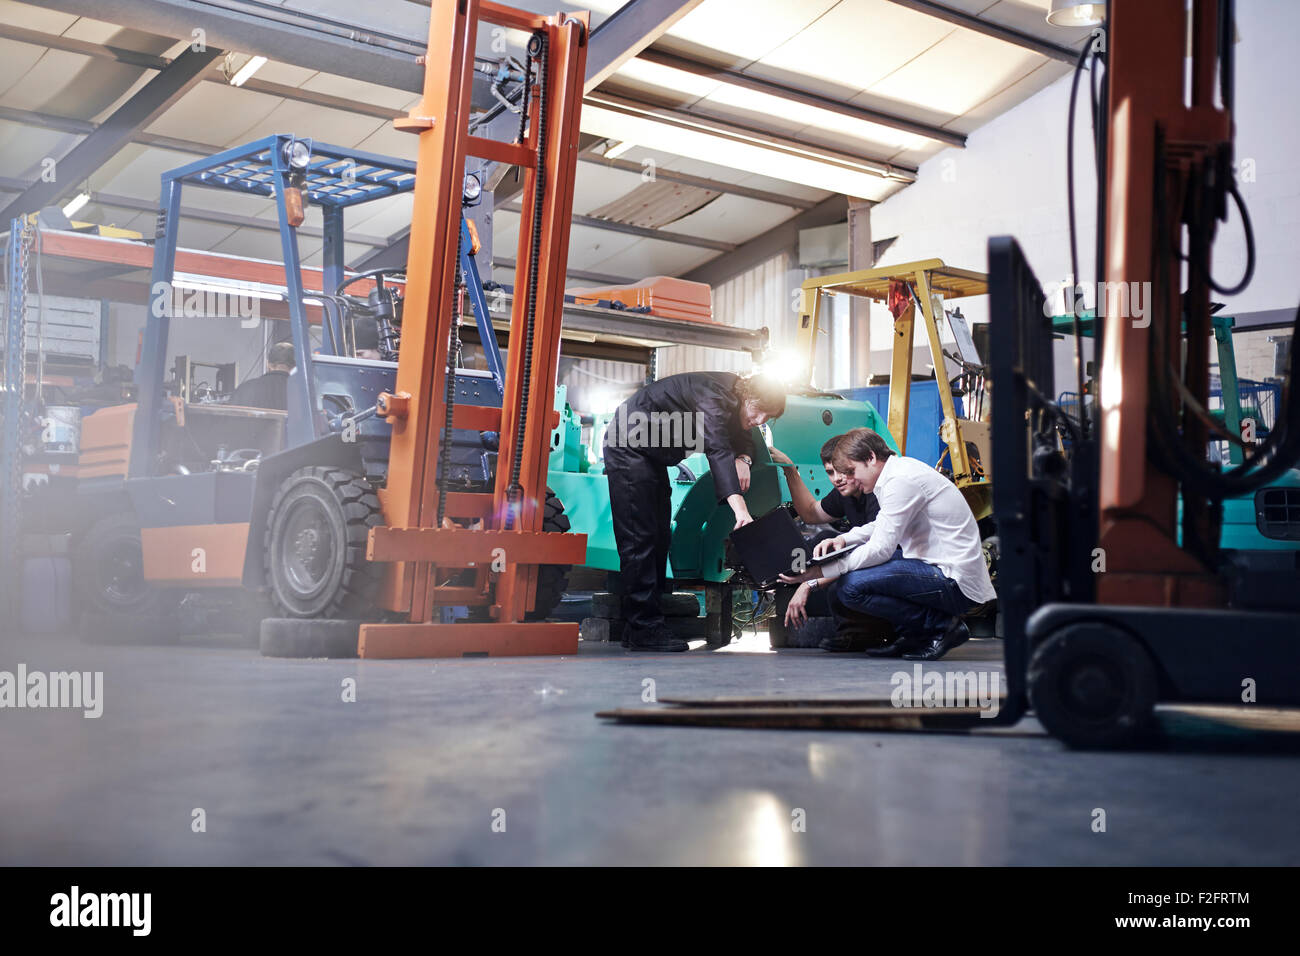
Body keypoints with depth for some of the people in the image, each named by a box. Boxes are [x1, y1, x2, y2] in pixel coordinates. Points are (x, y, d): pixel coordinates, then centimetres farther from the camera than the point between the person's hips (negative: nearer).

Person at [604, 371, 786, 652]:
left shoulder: (732, 398, -1)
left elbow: (743, 436, 12)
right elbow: (717, 448, -41)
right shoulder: (713, 394, -29)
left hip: (653, 454, 10)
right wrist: (740, 508, -52)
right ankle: (644, 627, -15)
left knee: (659, 536, 8)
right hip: (629, 446, -10)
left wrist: (743, 458, -14)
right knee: (639, 536, -14)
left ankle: (638, 626, 12)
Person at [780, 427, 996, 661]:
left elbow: (880, 549, -20)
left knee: (849, 586, -21)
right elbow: (883, 526, 28)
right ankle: (912, 634, 11)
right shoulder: (901, 468, 14)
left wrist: (817, 575, -18)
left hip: (957, 583, -11)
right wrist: (843, 539, 9)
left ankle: (941, 624, -8)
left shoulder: (901, 481, -17)